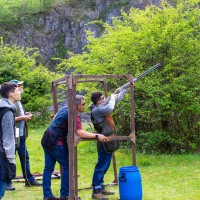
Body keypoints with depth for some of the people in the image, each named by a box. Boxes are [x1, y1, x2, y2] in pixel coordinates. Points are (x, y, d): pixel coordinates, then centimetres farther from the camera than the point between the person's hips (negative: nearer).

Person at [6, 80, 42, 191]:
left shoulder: (18, 101, 15)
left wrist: (25, 115, 8)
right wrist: (22, 118, -18)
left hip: (21, 134, 9)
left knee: (24, 156, 14)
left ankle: (29, 180, 23)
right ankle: (7, 183, 8)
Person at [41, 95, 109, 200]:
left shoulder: (65, 108, 10)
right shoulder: (74, 116, -18)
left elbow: (54, 119, 25)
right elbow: (80, 133, -29)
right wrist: (97, 136, -32)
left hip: (47, 140, 9)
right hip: (56, 143, -9)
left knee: (48, 168, 10)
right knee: (68, 167, 0)